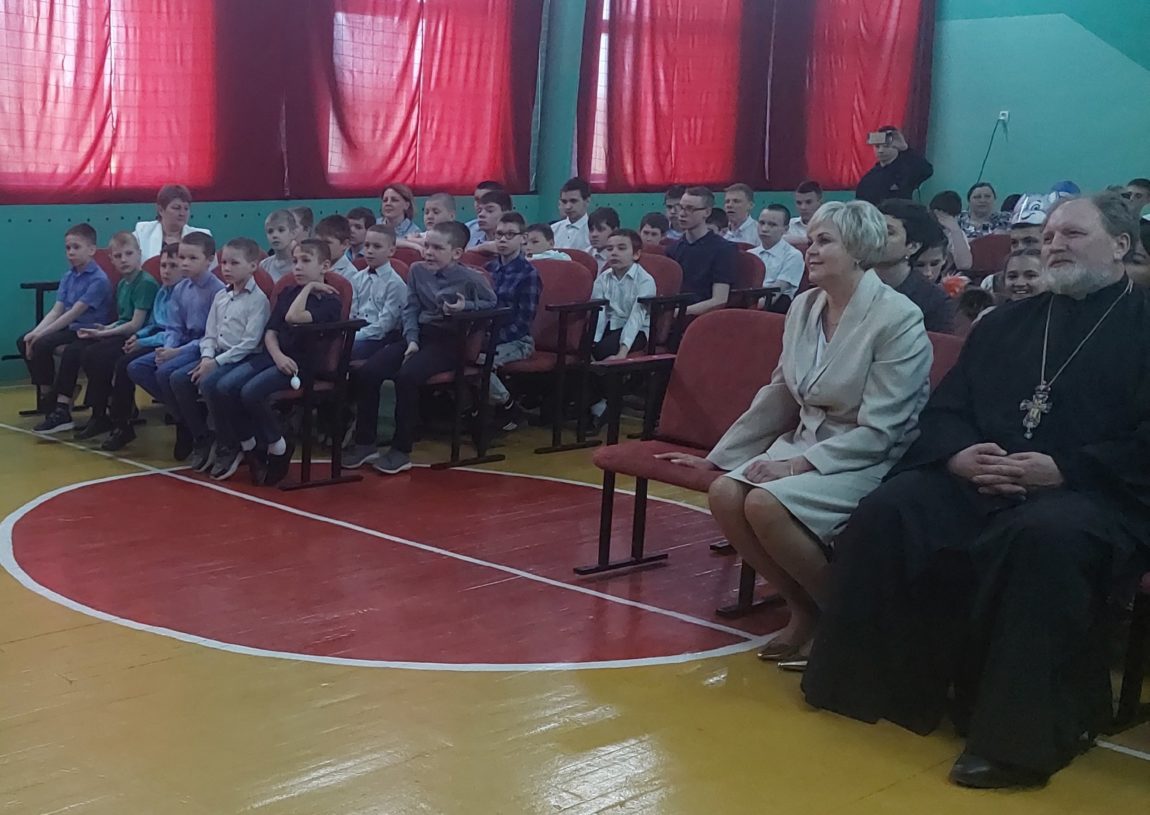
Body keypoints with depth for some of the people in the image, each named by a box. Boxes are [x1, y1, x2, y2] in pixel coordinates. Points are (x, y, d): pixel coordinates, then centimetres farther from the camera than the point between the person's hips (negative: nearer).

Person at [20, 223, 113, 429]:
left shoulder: (98, 279, -15)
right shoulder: (68, 277, 9)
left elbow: (74, 313, -20)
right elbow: (56, 311, 4)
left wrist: (41, 334, -21)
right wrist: (35, 332, -12)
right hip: (69, 329, 8)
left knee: (42, 345, -24)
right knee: (24, 342, -5)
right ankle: (46, 393, 5)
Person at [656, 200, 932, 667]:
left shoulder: (898, 318, -14)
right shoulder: (804, 307, 6)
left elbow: (878, 431, -17)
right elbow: (778, 397, 15)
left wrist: (799, 465, -22)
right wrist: (716, 457, 17)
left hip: (872, 462, -7)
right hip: (805, 444, 7)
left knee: (766, 503, -30)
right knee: (725, 493, -20)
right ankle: (804, 610, -1)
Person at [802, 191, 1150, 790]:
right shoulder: (1004, 323, 22)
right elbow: (944, 407, 17)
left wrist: (1065, 470, -17)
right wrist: (958, 453, -6)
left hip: (1097, 494, -5)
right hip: (980, 483, 5)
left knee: (1044, 538, -38)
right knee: (889, 511, -20)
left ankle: (1021, 732, -30)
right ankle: (878, 685, -9)